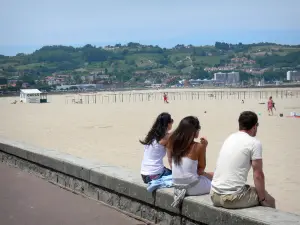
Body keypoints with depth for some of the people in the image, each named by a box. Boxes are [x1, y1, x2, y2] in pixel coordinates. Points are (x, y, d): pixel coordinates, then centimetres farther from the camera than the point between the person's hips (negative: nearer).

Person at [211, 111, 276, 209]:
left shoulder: (230, 138, 13)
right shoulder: (254, 143, -8)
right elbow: (258, 175, -8)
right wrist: (262, 199, 4)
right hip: (232, 199, -8)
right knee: (270, 200, 16)